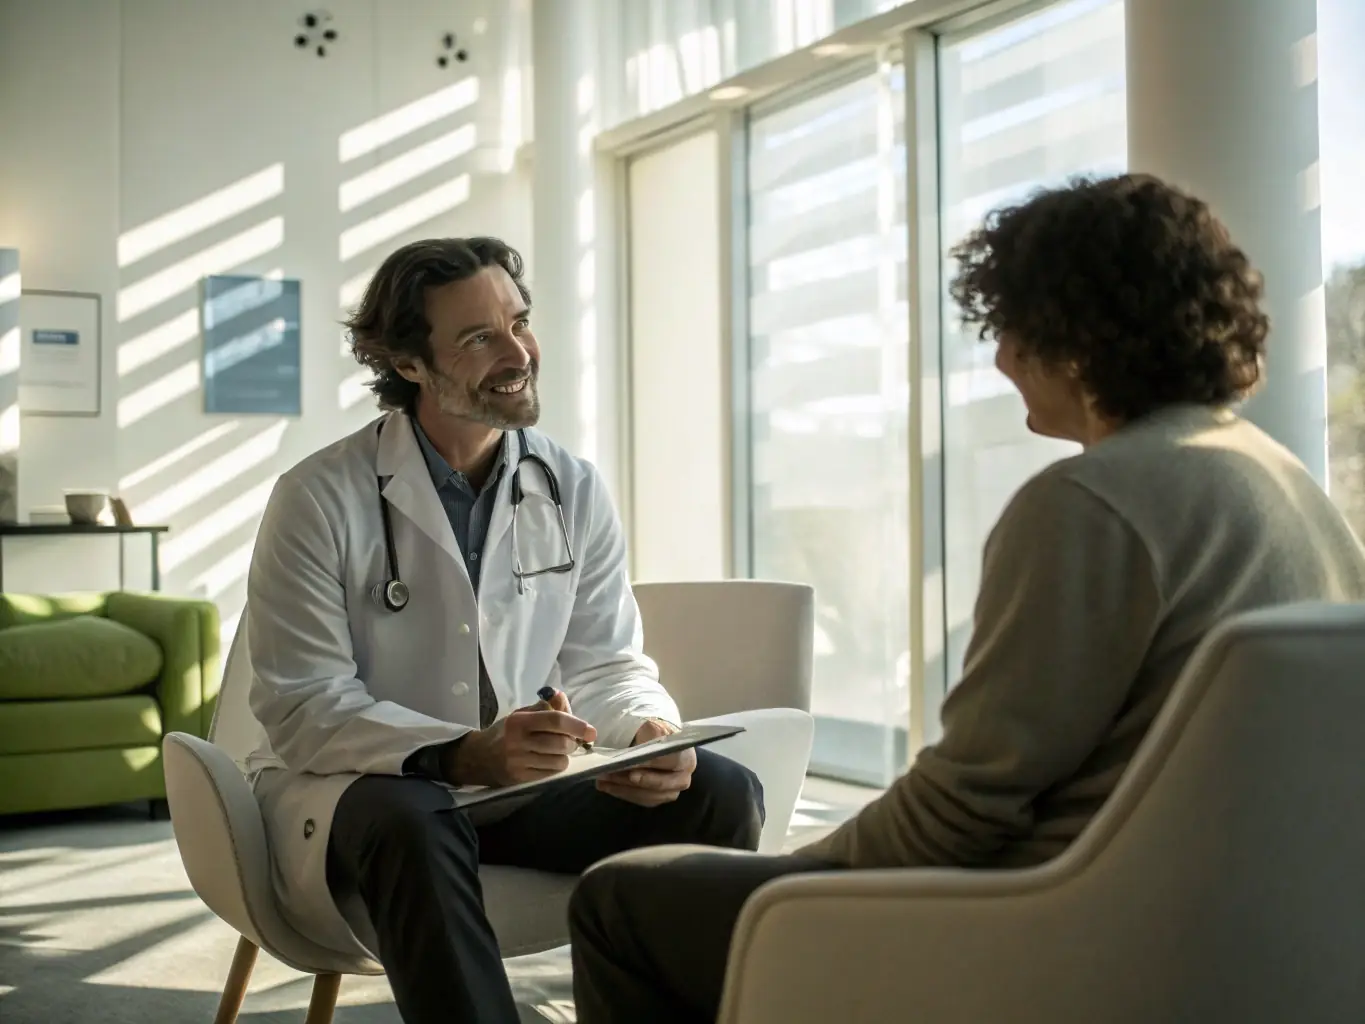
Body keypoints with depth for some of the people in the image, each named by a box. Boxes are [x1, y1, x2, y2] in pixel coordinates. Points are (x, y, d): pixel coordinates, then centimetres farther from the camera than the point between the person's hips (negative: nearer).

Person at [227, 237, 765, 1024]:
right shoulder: (321, 498, -11)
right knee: (414, 825, -39)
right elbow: (302, 706, -16)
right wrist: (464, 755, -32)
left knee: (722, 795, -17)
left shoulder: (574, 491, 2)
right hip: (351, 787, -4)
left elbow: (607, 664, 4)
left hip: (527, 785, 4)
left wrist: (650, 735, -22)